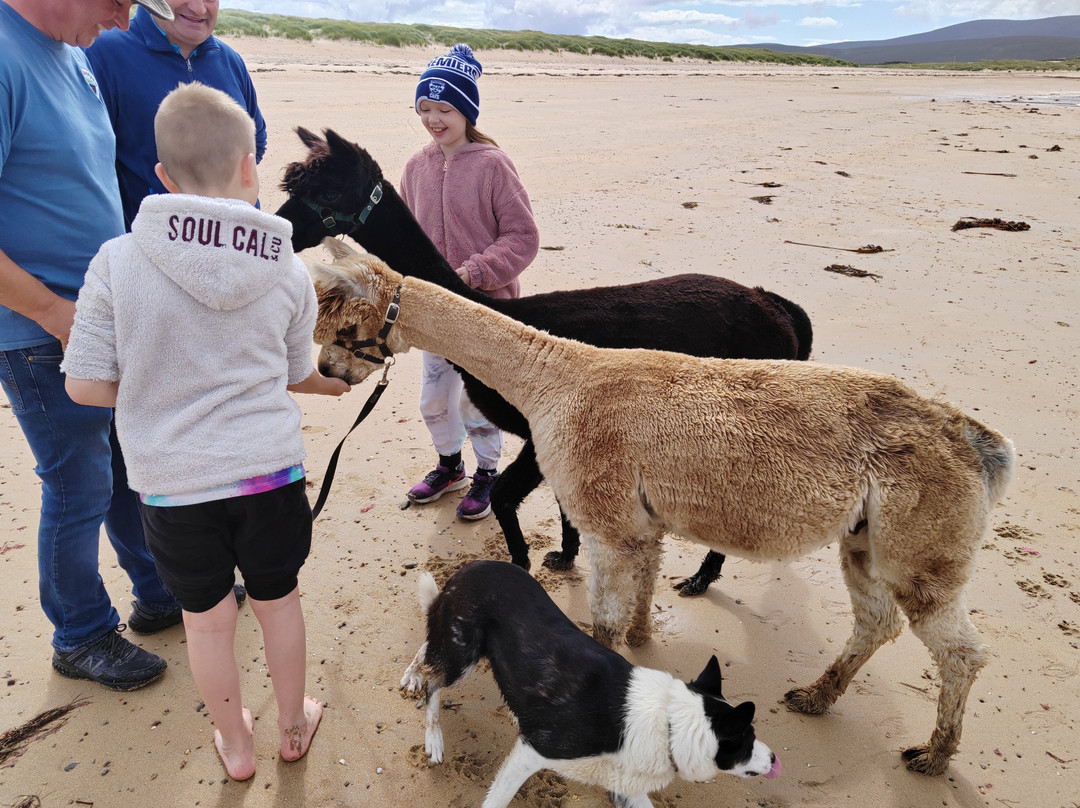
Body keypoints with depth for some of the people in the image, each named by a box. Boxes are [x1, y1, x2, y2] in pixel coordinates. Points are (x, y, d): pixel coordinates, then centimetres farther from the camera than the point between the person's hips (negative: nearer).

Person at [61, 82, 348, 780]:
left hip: (172, 484, 0)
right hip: (270, 471, 1)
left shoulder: (117, 263, -13)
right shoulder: (289, 272, -8)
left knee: (209, 619, 19)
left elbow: (86, 385, -10)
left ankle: (236, 743, 40)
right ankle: (295, 725, 42)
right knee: (279, 601, 21)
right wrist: (334, 383, 27)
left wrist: (160, 387, 9)